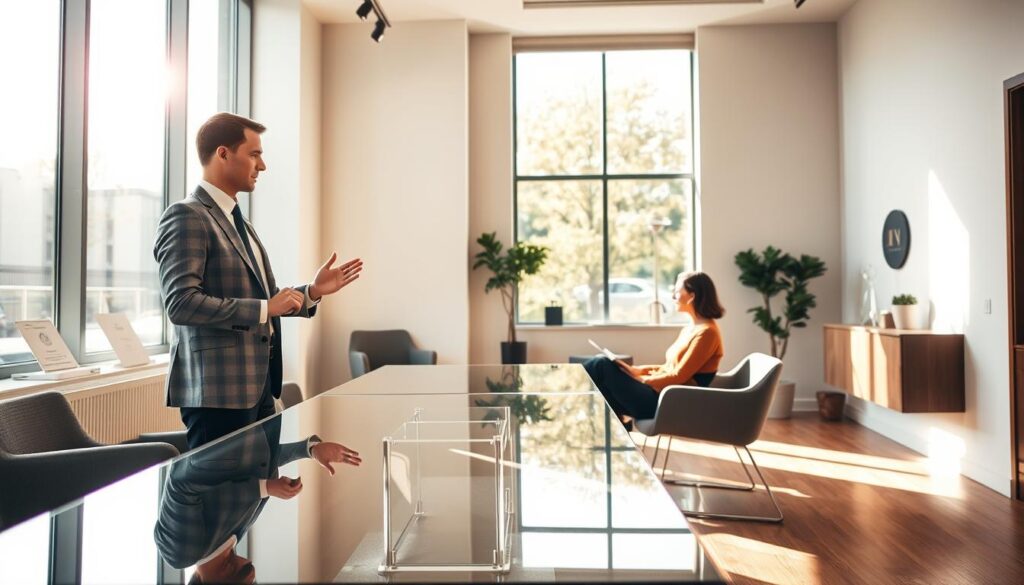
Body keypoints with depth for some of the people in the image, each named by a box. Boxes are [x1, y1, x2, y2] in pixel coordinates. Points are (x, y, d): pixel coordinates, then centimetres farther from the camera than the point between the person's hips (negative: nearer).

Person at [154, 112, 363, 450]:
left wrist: (312, 292, 9)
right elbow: (181, 303, -21)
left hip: (258, 385, 9)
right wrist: (265, 308, -20)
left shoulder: (238, 222, 18)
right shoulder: (187, 216, -11)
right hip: (218, 388, -9)